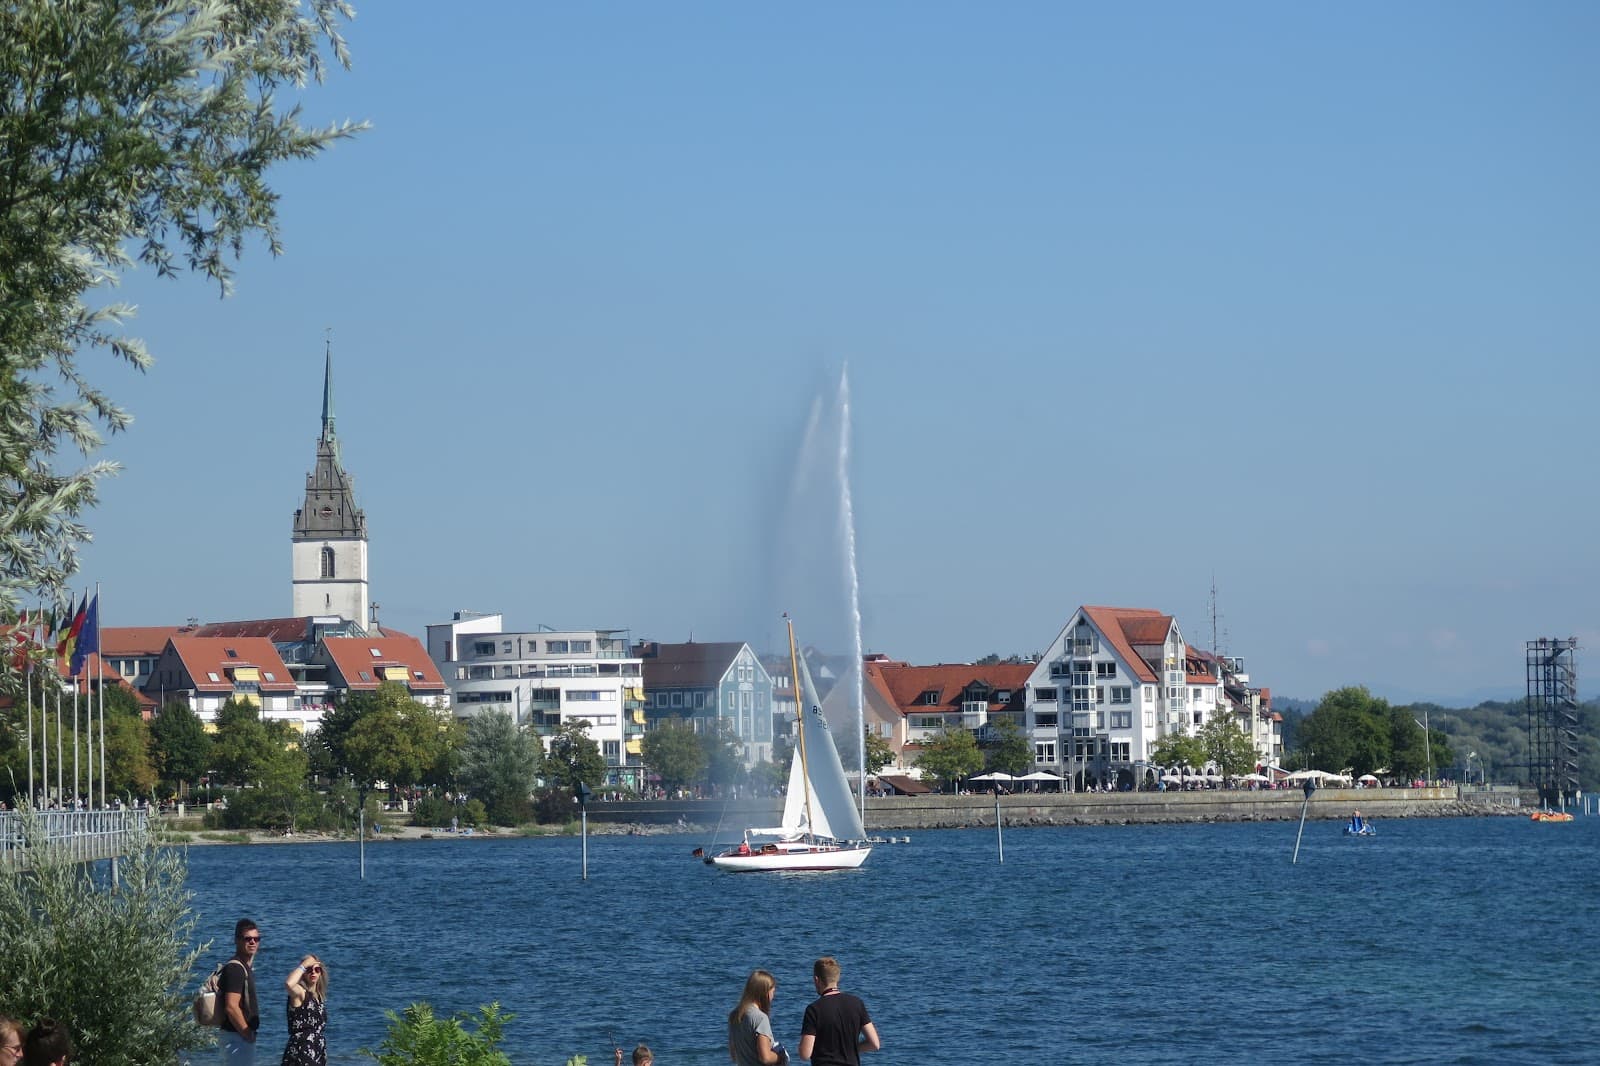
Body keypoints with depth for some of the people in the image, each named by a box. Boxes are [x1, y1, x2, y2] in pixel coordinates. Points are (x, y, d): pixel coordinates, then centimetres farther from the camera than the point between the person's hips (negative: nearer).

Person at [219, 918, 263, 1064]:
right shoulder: (235, 969, -17)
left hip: (243, 1036, 11)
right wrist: (247, 1034, -16)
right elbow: (231, 1007, -24)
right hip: (237, 1036, -11)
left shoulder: (246, 966, 14)